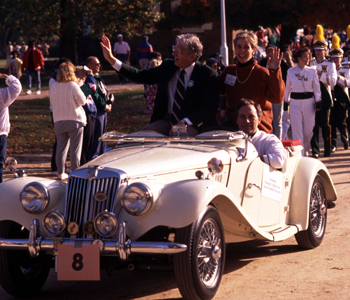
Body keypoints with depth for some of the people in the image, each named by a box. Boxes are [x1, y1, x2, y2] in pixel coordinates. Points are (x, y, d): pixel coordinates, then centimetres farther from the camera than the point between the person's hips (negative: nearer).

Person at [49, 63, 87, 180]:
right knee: (75, 148, 2)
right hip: (75, 120, -4)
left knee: (61, 147, 10)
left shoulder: (53, 86, 1)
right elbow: (83, 101, -8)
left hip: (58, 121, 4)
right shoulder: (73, 86, -13)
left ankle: (60, 172, 12)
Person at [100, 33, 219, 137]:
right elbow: (141, 76, 13)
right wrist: (111, 59, 9)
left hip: (193, 124, -5)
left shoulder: (208, 75, -5)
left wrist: (185, 123, -24)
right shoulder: (168, 67, 11)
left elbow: (209, 108, -11)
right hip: (167, 121, 5)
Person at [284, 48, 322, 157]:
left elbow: (316, 87, 5)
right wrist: (286, 101, 9)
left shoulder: (312, 71, 1)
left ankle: (306, 150, 26)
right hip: (295, 102, 0)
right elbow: (288, 87, 10)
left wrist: (317, 102, 0)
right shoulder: (290, 72, 1)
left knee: (308, 129, 5)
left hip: (309, 102, 0)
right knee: (297, 129, -4)